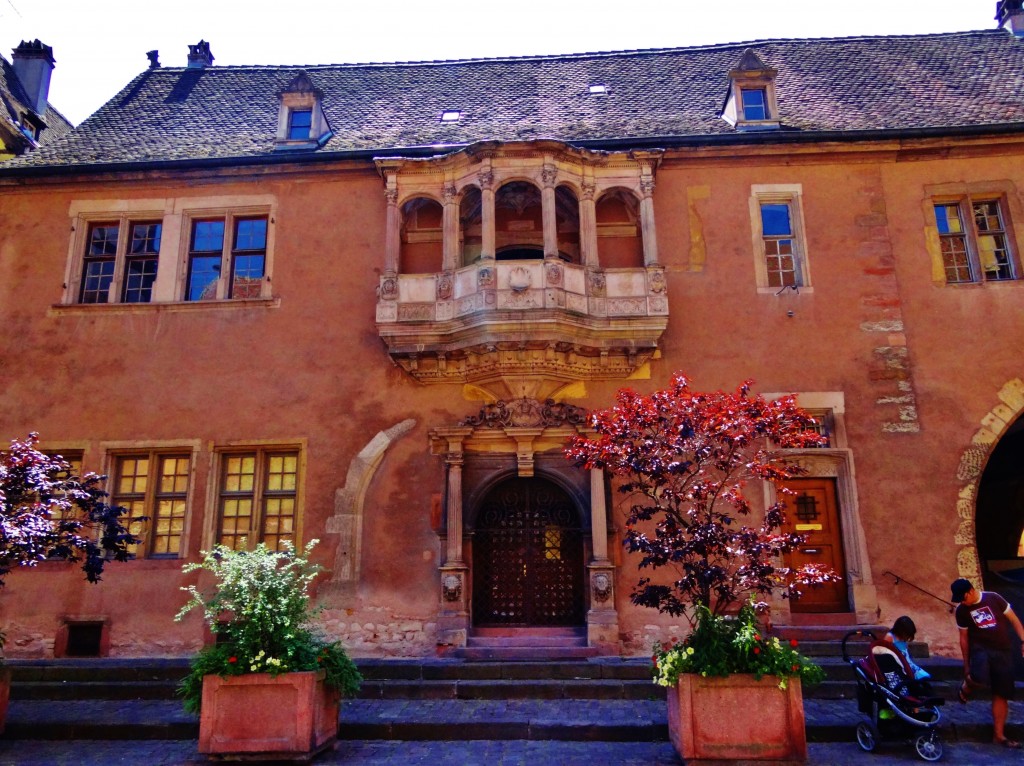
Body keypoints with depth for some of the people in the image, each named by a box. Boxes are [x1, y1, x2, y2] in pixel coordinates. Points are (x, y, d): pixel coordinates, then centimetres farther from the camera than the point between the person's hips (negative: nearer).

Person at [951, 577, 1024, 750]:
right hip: (980, 648, -1)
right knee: (979, 678, -32)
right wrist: (966, 664, 9)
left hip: (1003, 651, 1)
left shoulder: (993, 598, -3)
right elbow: (964, 638, 7)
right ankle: (966, 688, 3)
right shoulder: (961, 611, 0)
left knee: (1001, 694, 3)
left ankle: (998, 735, 14)